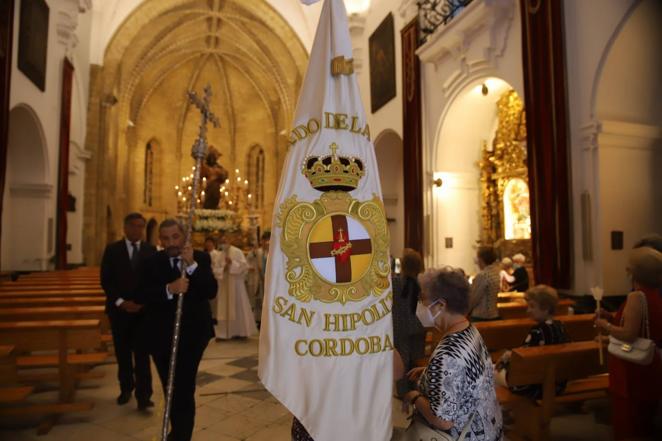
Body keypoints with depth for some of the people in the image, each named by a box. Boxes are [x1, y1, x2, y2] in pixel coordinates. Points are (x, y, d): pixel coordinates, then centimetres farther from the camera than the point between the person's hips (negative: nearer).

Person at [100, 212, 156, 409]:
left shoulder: (151, 250, 3)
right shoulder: (112, 249, 2)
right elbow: (106, 280, -2)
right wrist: (121, 302, -12)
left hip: (144, 309, -1)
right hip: (119, 308, 1)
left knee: (142, 353, -3)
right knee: (123, 352, 11)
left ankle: (143, 395, -1)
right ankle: (126, 388, 27)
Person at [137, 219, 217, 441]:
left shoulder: (201, 258, -4)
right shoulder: (152, 262, -1)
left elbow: (211, 292, -16)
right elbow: (142, 296, -12)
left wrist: (192, 265, -25)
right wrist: (169, 289, -28)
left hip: (192, 334, -2)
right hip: (161, 335, 3)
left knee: (184, 389, -6)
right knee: (171, 388, 17)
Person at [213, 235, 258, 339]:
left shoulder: (237, 252, -6)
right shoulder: (220, 254, 9)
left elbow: (244, 266, -12)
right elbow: (216, 269, 6)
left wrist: (232, 263, -21)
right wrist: (223, 269, -13)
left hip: (235, 284, -5)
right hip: (224, 285, 5)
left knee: (238, 307, 1)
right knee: (224, 309, 5)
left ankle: (240, 331, 10)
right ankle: (225, 332, 12)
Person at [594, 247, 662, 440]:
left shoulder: (636, 296, -22)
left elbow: (629, 335, -27)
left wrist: (605, 325, -11)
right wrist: (612, 317, 9)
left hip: (633, 371, -9)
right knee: (643, 425, 23)